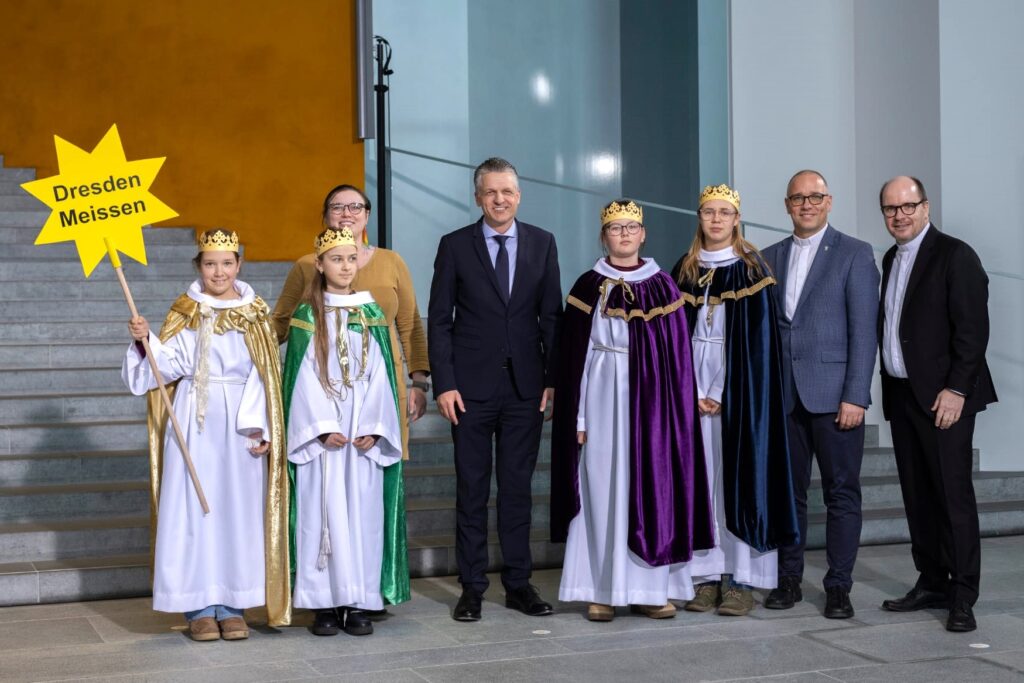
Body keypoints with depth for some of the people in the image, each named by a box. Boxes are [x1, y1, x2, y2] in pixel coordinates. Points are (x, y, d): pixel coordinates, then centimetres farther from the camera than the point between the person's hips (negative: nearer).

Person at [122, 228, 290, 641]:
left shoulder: (255, 315, 6)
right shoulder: (185, 314, 6)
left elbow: (265, 377, 1)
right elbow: (169, 365, -3)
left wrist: (260, 427, -8)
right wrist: (145, 340, -21)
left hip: (242, 425, 1)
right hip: (195, 426, 0)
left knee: (239, 510, 2)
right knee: (194, 509, -1)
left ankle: (233, 606, 9)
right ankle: (200, 607, 5)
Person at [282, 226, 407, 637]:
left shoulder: (370, 313, 9)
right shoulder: (308, 315, 3)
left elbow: (378, 373, 4)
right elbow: (305, 376, -2)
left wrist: (372, 427, -7)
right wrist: (324, 427, -12)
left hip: (365, 432, 2)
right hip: (321, 430, -2)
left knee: (363, 510, 0)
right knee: (324, 510, -3)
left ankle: (360, 601, 4)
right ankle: (325, 602, 2)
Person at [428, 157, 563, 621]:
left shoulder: (542, 244, 6)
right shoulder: (455, 246, 1)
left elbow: (552, 316, 7)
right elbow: (439, 319, 0)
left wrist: (553, 377, 0)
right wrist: (444, 383, -7)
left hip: (525, 385, 2)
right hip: (472, 386, -1)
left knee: (518, 487, 7)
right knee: (472, 488, 4)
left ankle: (518, 583, 15)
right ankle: (472, 587, 11)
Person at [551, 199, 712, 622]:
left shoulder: (662, 287, 5)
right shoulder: (589, 287, 4)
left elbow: (678, 356, 5)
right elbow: (574, 357, 3)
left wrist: (678, 411, -2)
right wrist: (578, 416, -3)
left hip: (650, 400, 1)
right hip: (603, 400, -1)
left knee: (651, 485, 1)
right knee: (604, 488, 0)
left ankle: (651, 587, 9)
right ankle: (602, 591, 6)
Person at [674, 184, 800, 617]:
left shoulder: (751, 270, -1)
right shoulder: (684, 271, 10)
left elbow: (758, 338, -7)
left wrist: (723, 394, -12)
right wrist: (691, 391, -5)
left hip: (738, 387, -3)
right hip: (694, 388, 4)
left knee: (739, 476, -4)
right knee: (700, 479, 3)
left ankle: (741, 580, 0)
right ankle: (707, 576, 7)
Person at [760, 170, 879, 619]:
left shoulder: (854, 254, 1)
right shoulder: (771, 258, 13)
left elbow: (863, 330, -5)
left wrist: (856, 396, -12)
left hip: (833, 393, -4)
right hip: (783, 396, 4)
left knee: (842, 493, 1)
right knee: (788, 491, 8)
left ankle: (839, 588, 8)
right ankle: (788, 580, 17)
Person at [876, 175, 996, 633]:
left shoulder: (955, 255, -8)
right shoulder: (891, 259, 16)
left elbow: (973, 329, -13)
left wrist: (956, 390, -18)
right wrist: (888, 388, 11)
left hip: (943, 395, -7)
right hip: (901, 394, 8)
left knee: (953, 492, -7)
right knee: (917, 495, 10)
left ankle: (963, 595, -3)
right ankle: (932, 583, 17)